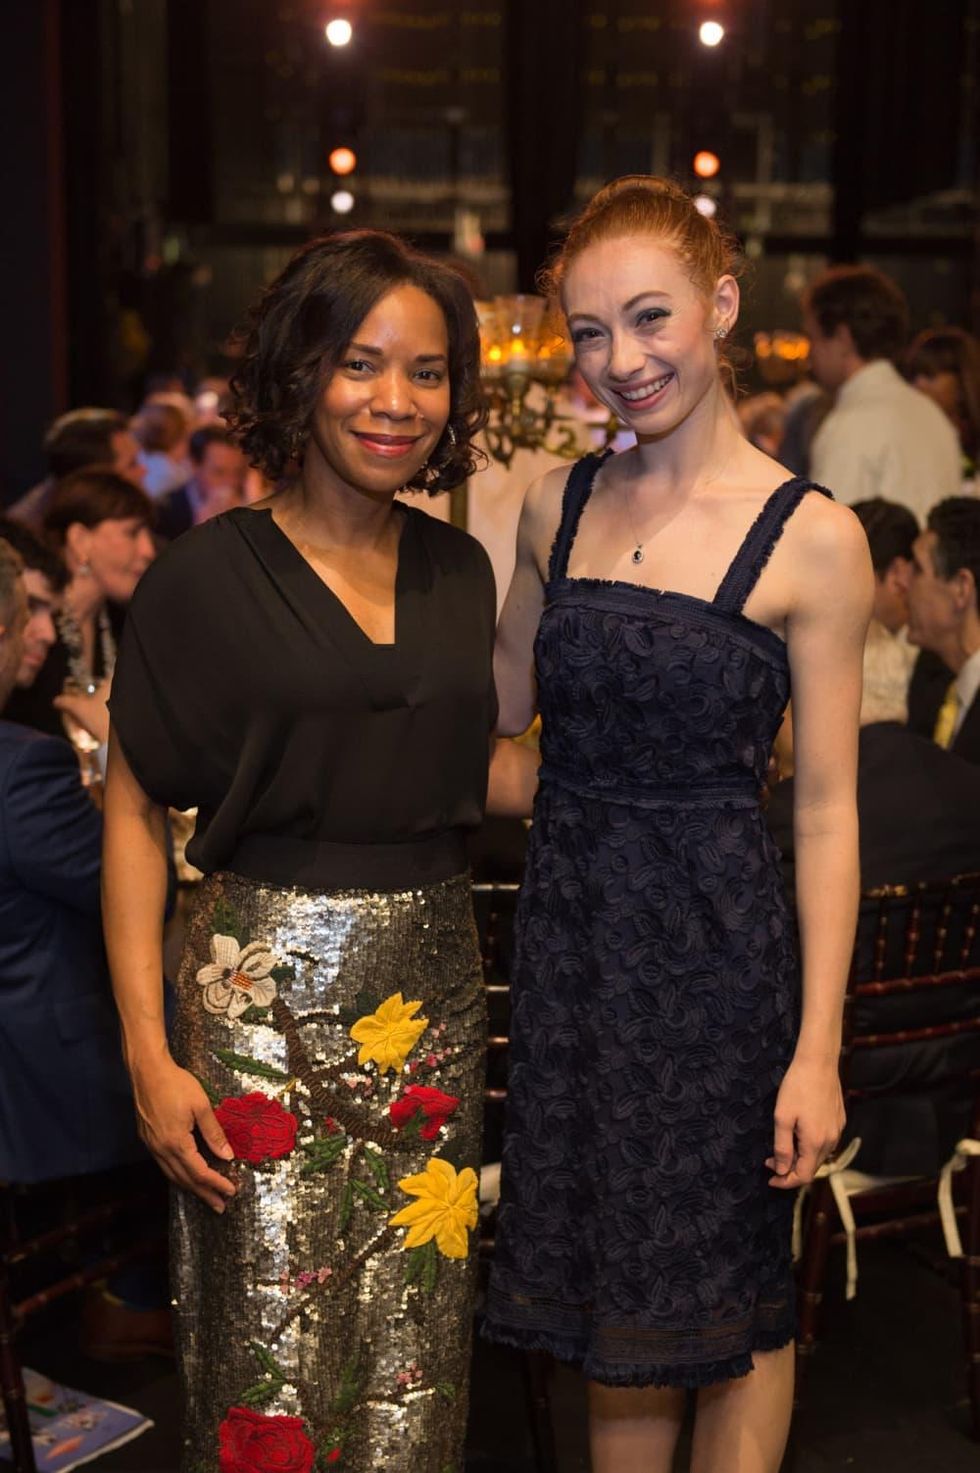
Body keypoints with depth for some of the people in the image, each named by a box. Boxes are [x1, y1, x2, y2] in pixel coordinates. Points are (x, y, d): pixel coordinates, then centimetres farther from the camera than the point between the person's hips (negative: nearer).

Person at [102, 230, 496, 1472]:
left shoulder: (458, 569, 9)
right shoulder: (211, 575, -6)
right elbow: (133, 814, -6)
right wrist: (149, 1054, -12)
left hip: (433, 986, 5)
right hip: (267, 991, -4)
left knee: (413, 1372, 12)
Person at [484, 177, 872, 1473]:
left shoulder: (811, 539, -11)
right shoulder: (559, 508, 3)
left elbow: (826, 810, -10)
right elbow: (500, 701, 15)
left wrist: (818, 1050, -12)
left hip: (715, 945, -4)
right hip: (570, 930, 5)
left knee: (730, 1299, 12)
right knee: (602, 1281, 18)